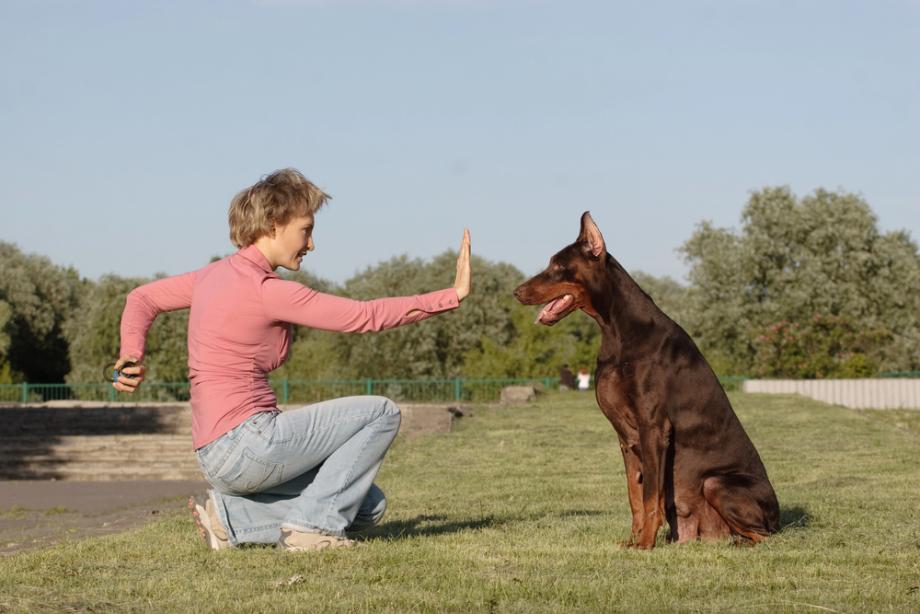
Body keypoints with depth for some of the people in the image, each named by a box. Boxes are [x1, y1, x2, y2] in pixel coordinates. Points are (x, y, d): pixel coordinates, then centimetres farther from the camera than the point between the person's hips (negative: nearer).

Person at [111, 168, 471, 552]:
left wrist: (131, 356, 3)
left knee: (367, 508, 12)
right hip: (247, 443, -9)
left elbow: (142, 299, 22)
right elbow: (366, 316, -14)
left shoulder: (217, 274, 13)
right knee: (382, 413, -3)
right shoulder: (267, 290, -15)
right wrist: (453, 295, -9)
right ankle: (312, 523, -5)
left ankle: (230, 518, 7)